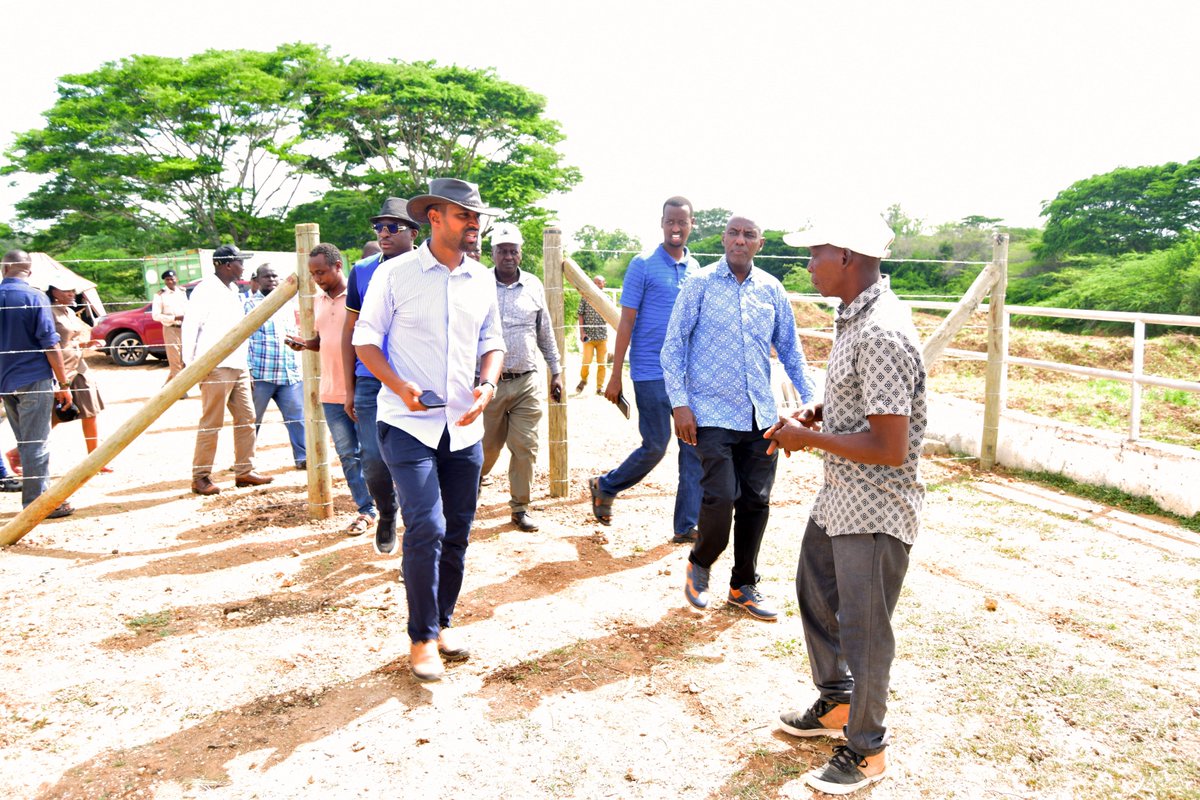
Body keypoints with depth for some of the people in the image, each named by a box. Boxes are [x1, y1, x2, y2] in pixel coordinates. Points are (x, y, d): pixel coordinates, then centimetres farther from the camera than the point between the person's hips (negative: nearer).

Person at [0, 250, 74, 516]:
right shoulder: (35, 297, -10)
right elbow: (50, 344, -13)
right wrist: (63, 383, -7)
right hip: (34, 380, -6)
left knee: (25, 443, 15)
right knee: (36, 444, -2)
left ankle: (36, 499, 23)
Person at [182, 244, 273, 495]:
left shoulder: (232, 290, 19)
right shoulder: (206, 290, -7)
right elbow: (189, 326, -11)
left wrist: (245, 361, 20)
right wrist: (190, 365, -15)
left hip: (238, 366, 9)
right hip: (215, 368, -9)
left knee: (246, 418, 8)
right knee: (211, 423, -5)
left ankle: (244, 471, 16)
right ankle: (200, 477, 2)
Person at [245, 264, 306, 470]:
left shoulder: (287, 305, 18)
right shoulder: (250, 305, 1)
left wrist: (299, 369, 18)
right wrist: (247, 371, -13)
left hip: (290, 375, 5)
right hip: (260, 375, -4)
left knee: (298, 417, -1)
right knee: (252, 420, 5)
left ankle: (303, 457, 5)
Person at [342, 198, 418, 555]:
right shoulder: (362, 272, 5)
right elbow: (350, 331, 10)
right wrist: (349, 389, 7)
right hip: (371, 382, 2)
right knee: (374, 463, -1)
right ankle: (386, 516, 28)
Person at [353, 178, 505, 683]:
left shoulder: (482, 280, 9)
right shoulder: (395, 275, -5)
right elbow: (366, 339, -2)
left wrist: (488, 385, -5)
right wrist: (400, 386, -18)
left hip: (464, 427, 5)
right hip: (408, 423, -5)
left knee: (457, 532, 10)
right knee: (426, 528, -14)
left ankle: (443, 622, 29)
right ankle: (423, 638, 4)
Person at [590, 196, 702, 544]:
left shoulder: (696, 269, 11)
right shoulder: (643, 265, -4)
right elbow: (626, 322, -6)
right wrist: (616, 376, -8)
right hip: (652, 372, -5)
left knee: (694, 446, 2)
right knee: (655, 446, -3)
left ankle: (687, 525, 10)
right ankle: (605, 486, 23)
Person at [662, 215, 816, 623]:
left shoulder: (771, 289, 8)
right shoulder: (700, 284, -2)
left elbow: (789, 348, 14)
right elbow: (673, 345, -3)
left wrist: (810, 398, 7)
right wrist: (680, 403, -10)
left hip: (761, 416, 4)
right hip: (713, 413, -4)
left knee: (756, 502, 8)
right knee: (722, 498, -12)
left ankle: (743, 585, 25)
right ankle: (699, 563, 18)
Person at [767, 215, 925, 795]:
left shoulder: (882, 335, -27)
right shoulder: (854, 317, 6)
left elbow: (890, 448, -29)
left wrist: (809, 438, -19)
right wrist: (816, 413, 3)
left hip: (874, 511, -10)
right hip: (839, 497, 10)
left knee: (863, 629, 6)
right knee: (816, 596, 24)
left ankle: (867, 752, 27)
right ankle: (836, 704, 46)